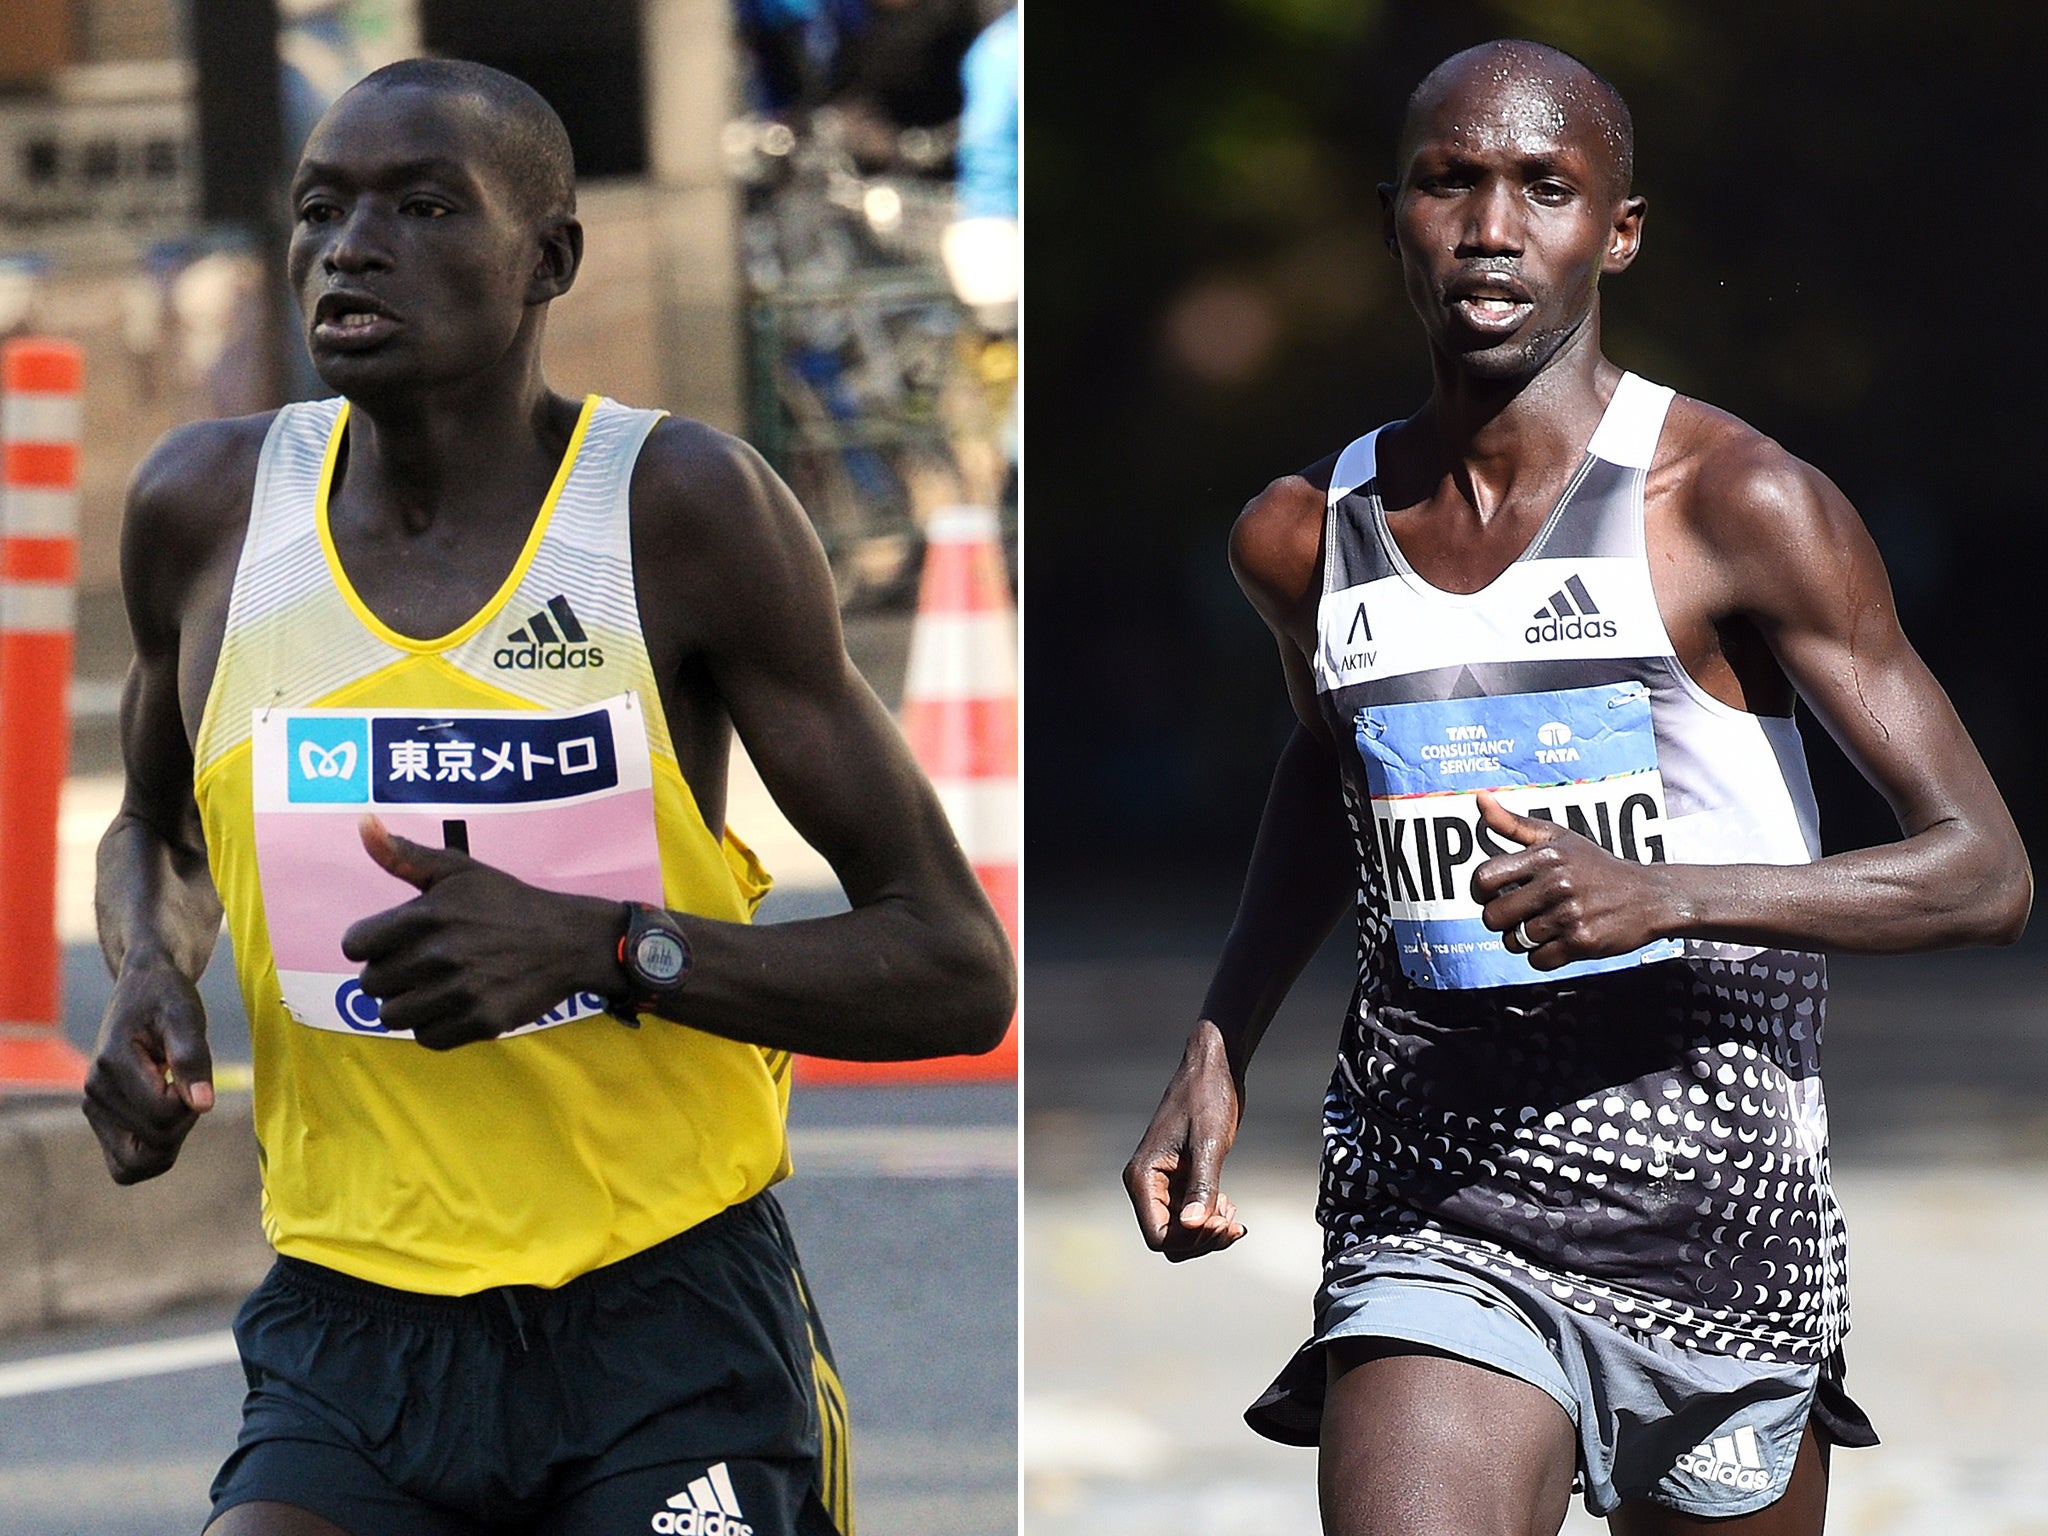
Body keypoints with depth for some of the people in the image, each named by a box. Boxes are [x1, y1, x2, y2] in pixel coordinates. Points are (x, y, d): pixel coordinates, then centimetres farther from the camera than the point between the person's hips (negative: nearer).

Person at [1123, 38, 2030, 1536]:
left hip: (1716, 1229, -2)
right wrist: (1219, 1053, 18)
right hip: (1432, 1226, 2)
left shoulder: (1740, 503, -8)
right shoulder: (1304, 537, 6)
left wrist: (1660, 893, -24)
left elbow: (1988, 874, -10)